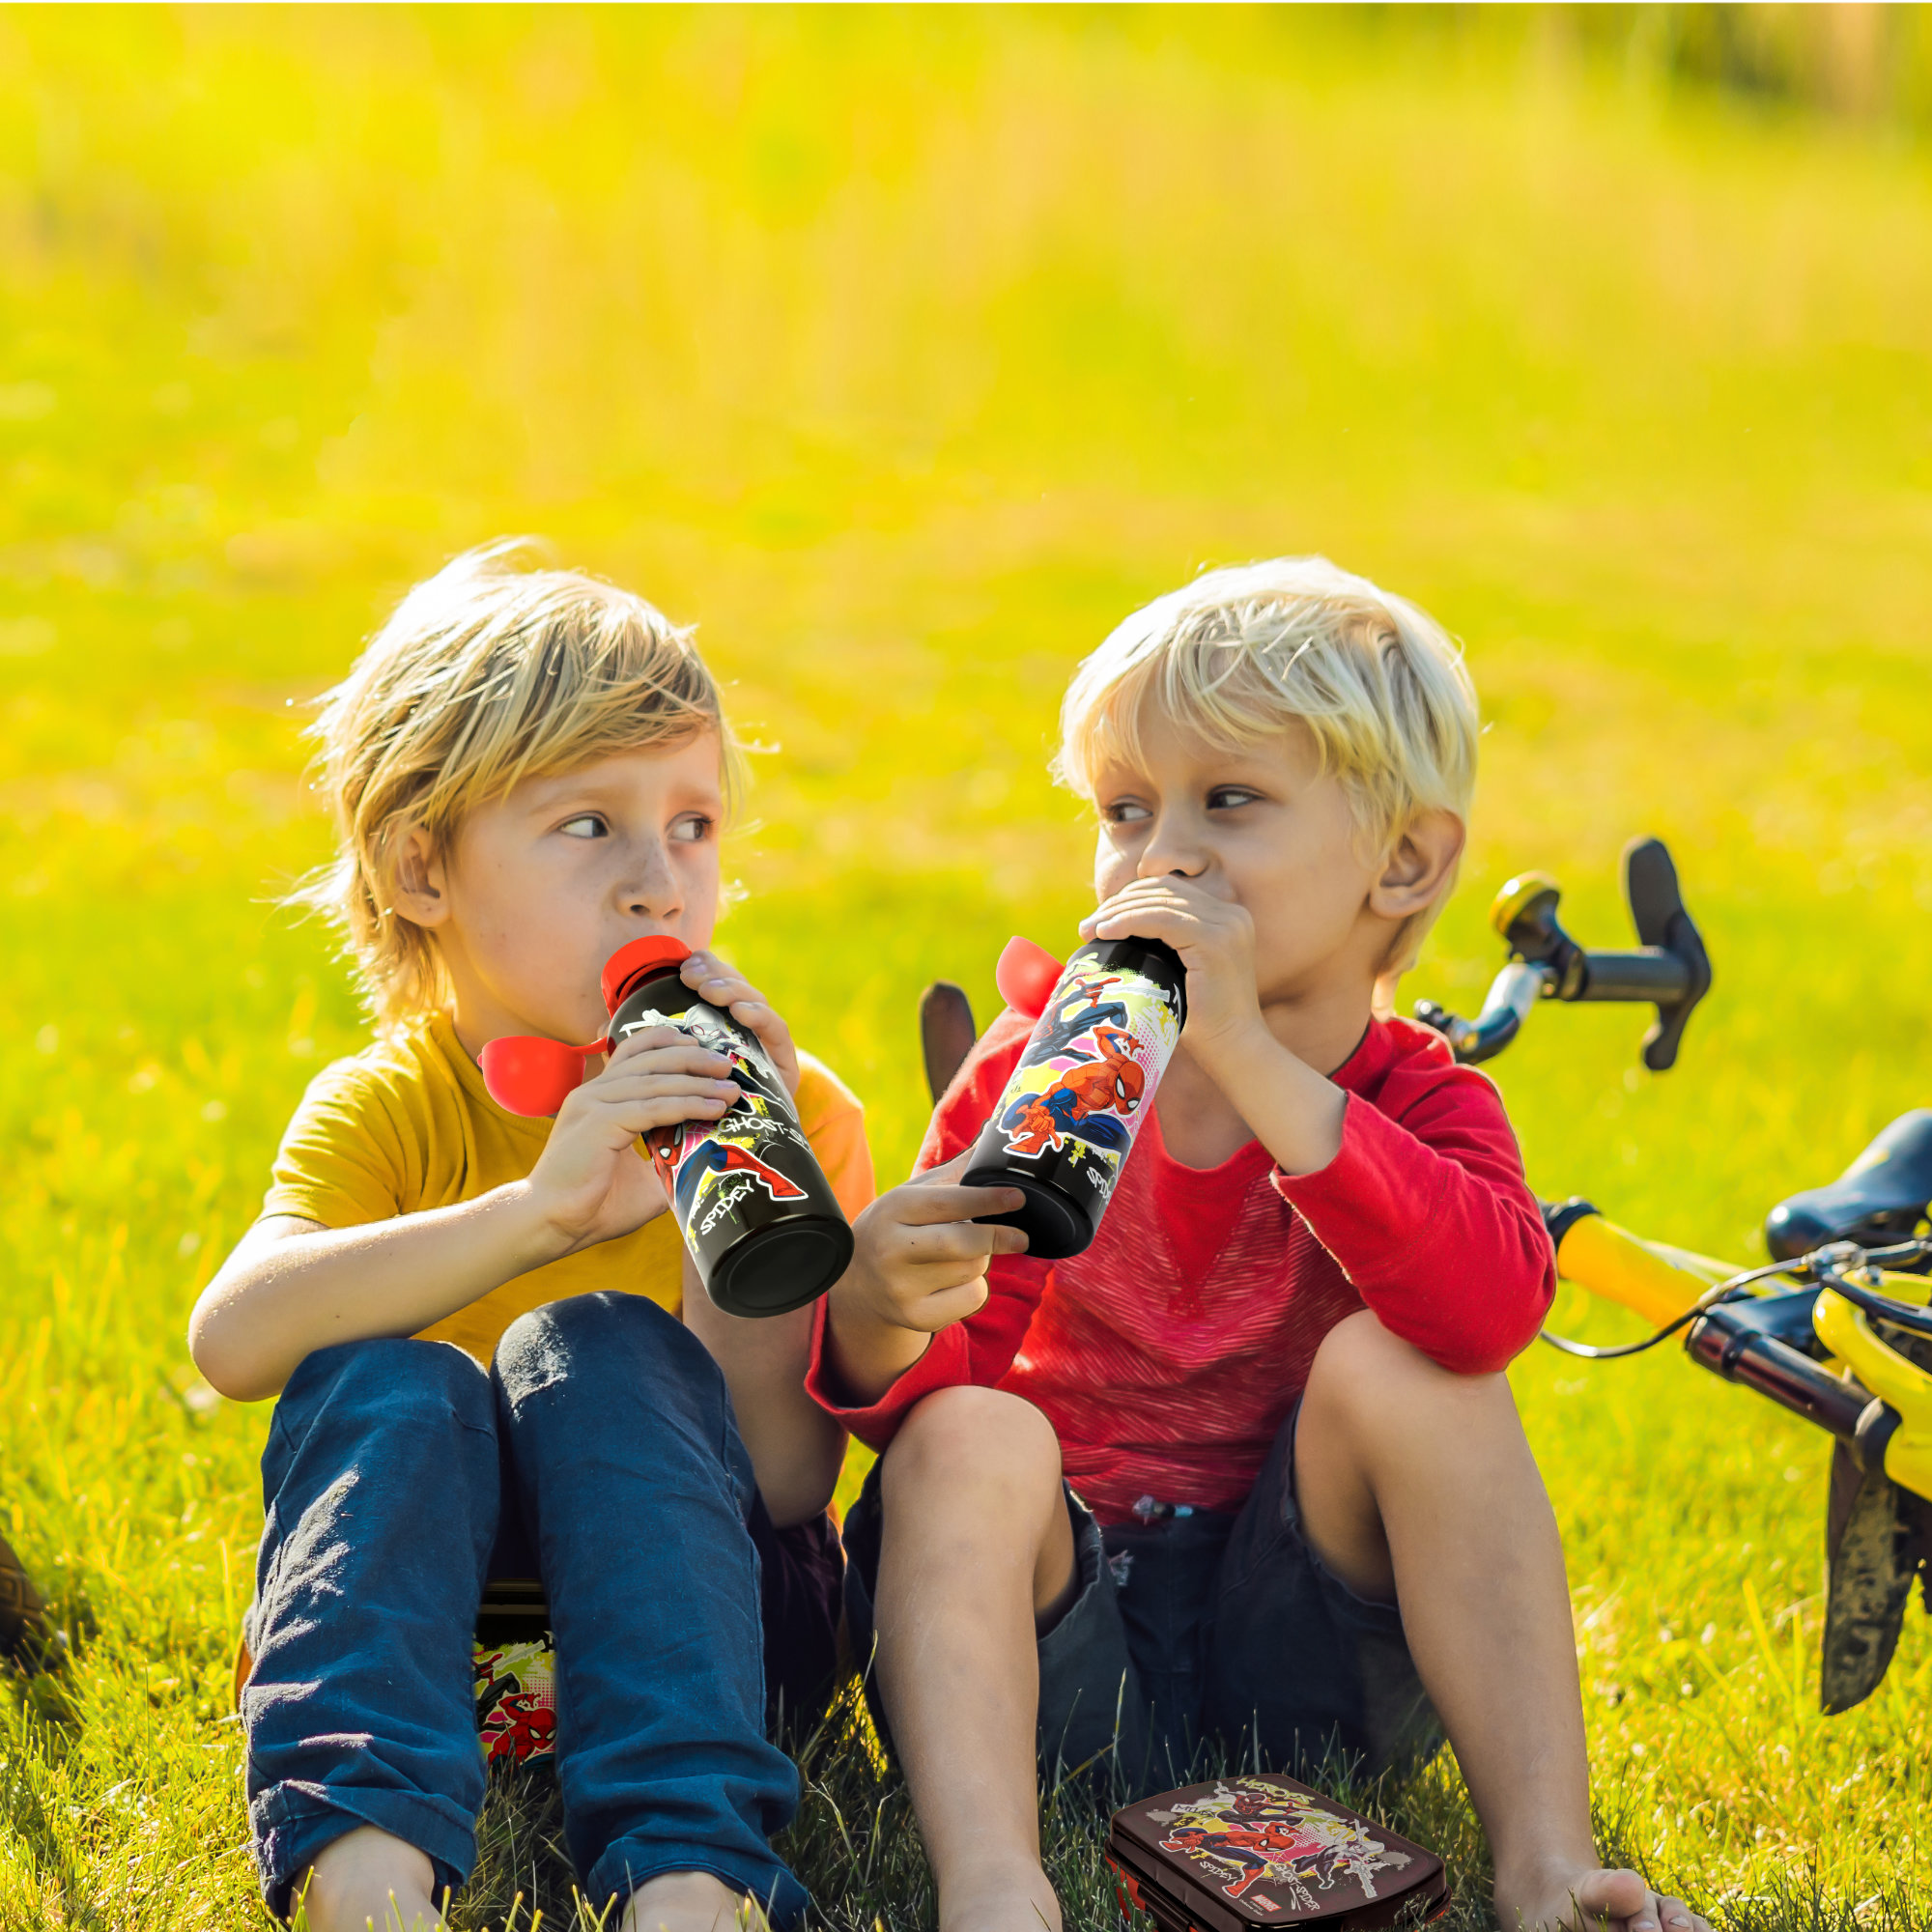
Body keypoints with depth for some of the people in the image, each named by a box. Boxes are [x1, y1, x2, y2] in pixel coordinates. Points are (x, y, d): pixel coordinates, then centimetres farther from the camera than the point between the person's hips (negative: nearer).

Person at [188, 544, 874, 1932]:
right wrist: (533, 1211, -39)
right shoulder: (382, 1110, -4)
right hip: (429, 1603, 1)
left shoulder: (792, 1110, -5)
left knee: (600, 1350, -28)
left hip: (693, 1616, -1)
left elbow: (785, 1482, -15)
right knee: (387, 1382, -27)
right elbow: (233, 1339, -27)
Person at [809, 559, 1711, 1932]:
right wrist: (883, 1316, -29)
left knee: (1392, 1365, -24)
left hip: (1297, 1642, -1)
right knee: (972, 1438, -27)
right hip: (1058, 1632, 1)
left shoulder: (1424, 1102, -3)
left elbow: (1491, 1308, -29)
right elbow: (919, 1402, -3)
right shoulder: (1034, 1072, 1)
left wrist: (1251, 1058, -34)